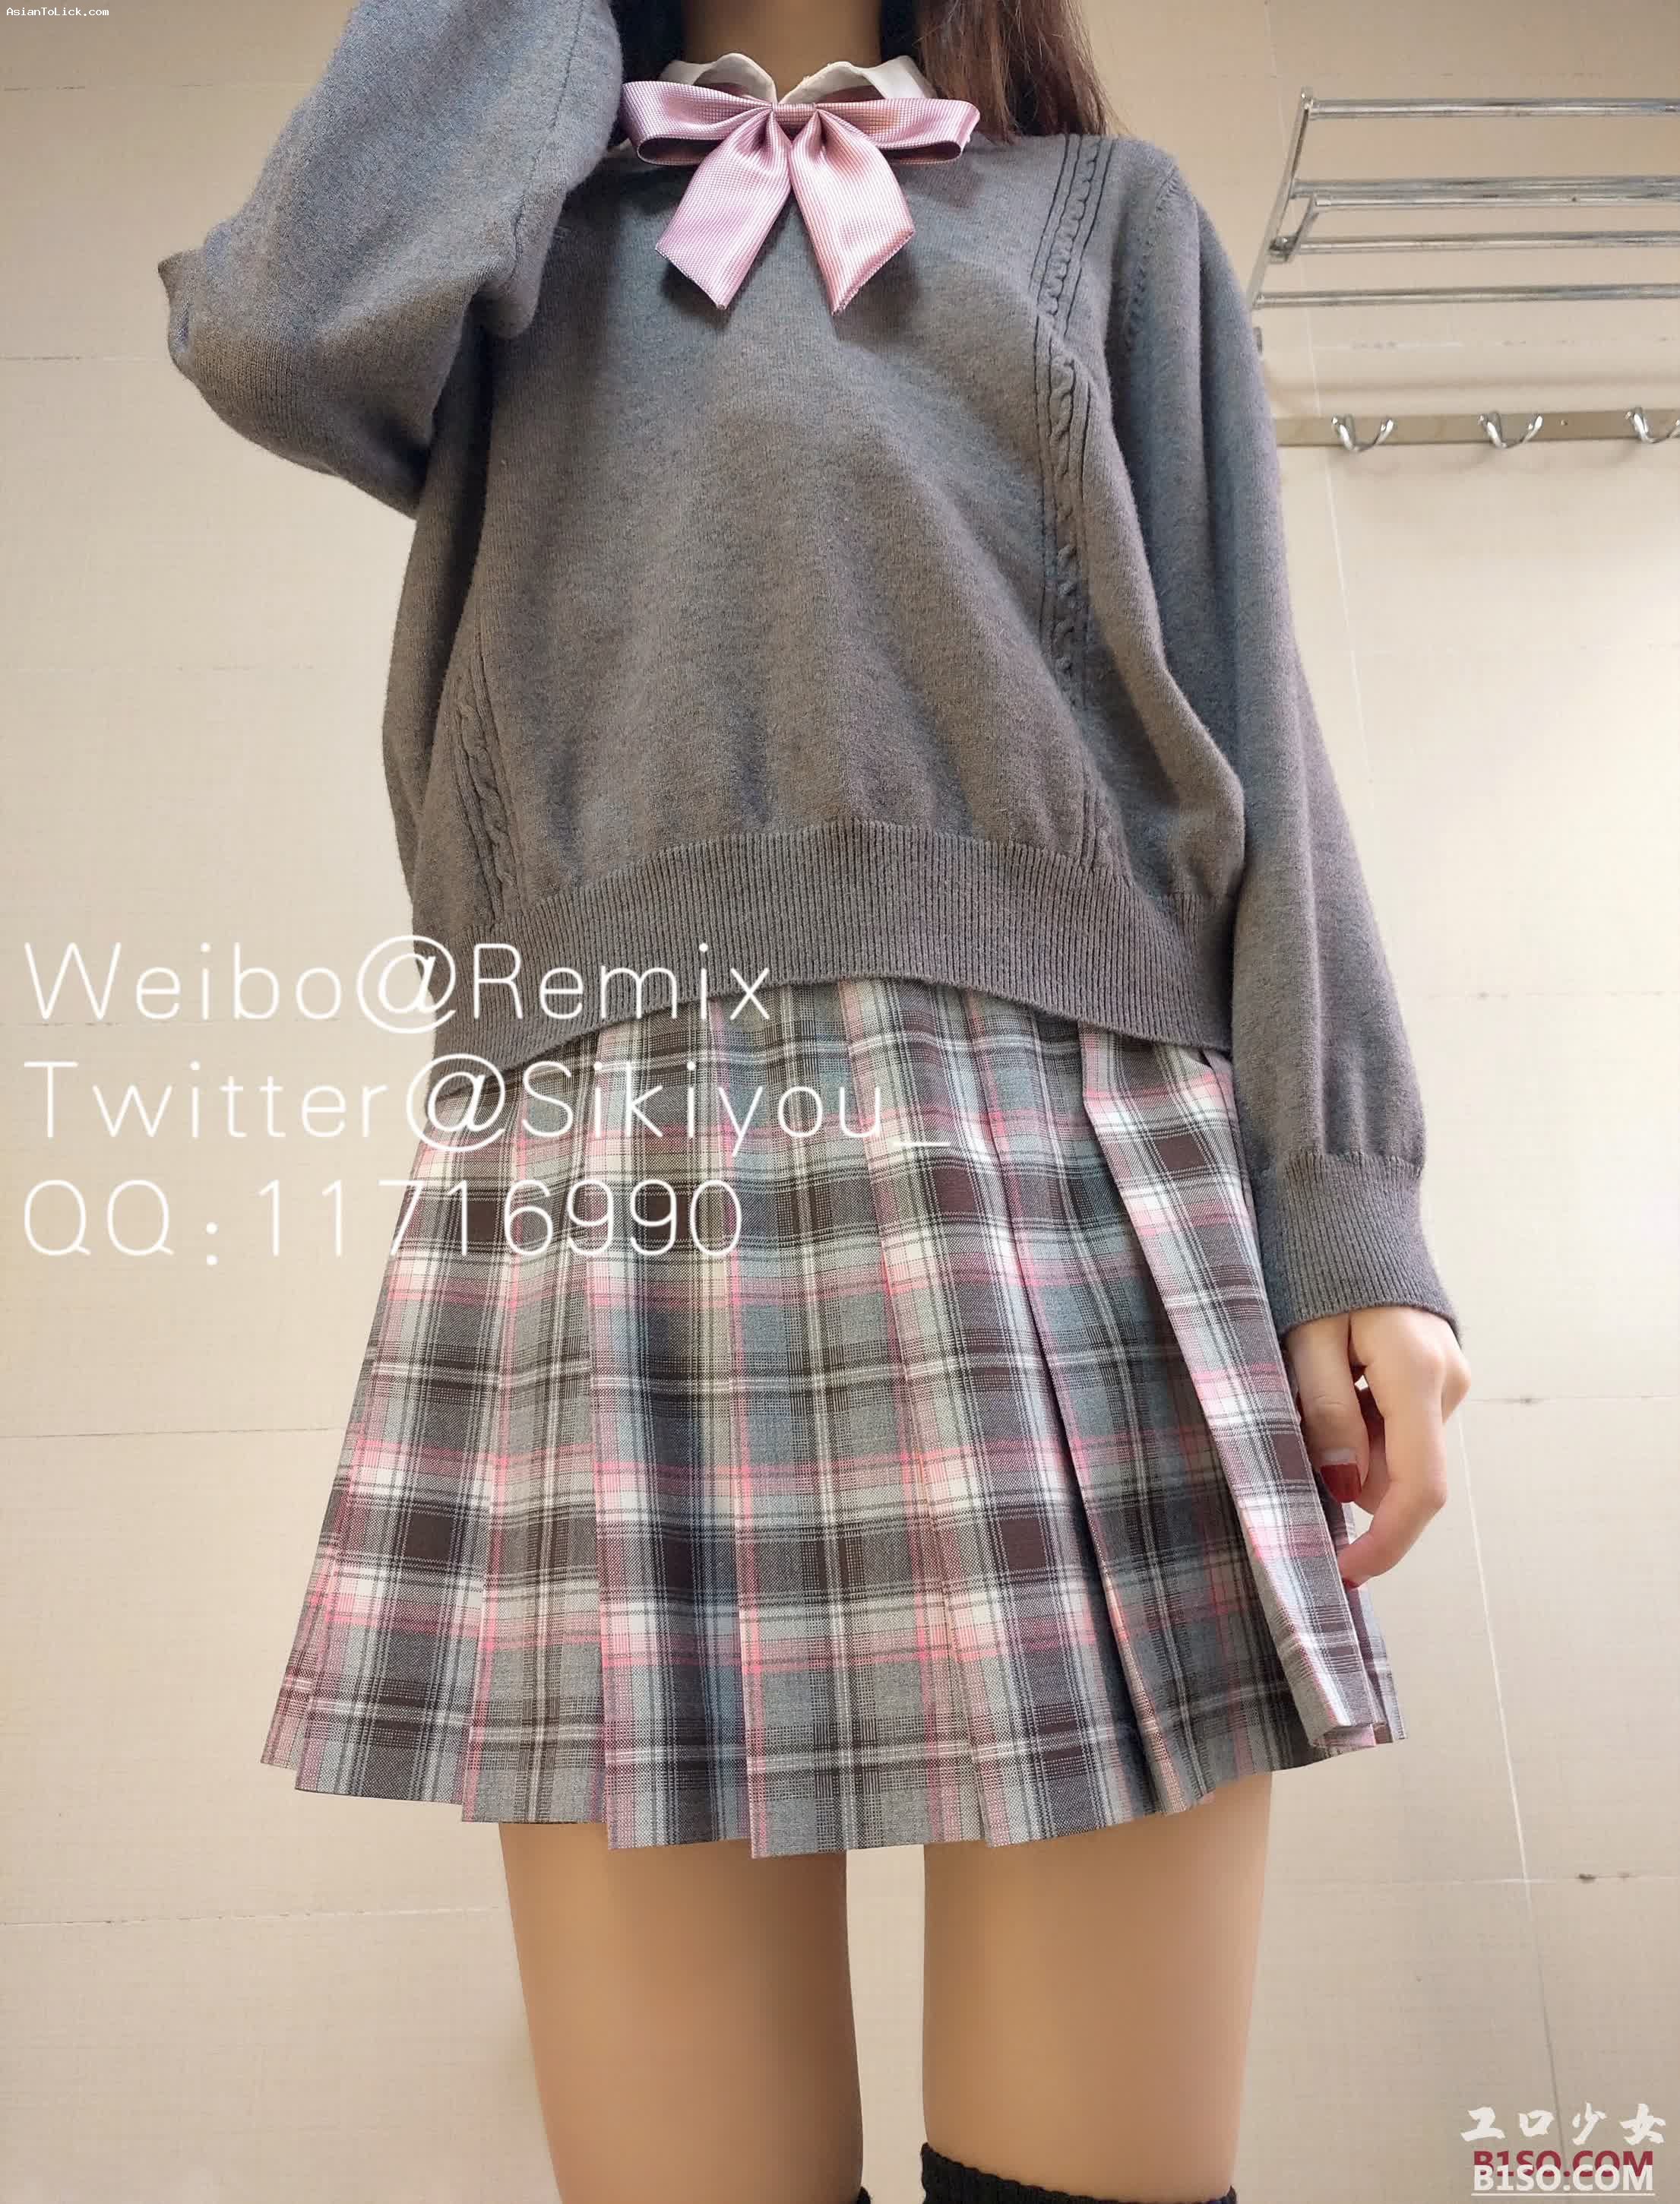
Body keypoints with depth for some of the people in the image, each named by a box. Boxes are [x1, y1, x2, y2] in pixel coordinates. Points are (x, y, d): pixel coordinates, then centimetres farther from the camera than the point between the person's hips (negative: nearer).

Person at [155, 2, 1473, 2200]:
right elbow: (285, 333, 0)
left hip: (1066, 1173, 1)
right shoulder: (504, 224, 25)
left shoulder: (1110, 210, 23)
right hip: (604, 1190, 1)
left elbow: (1238, 713, 11)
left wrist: (1352, 1211, -1)